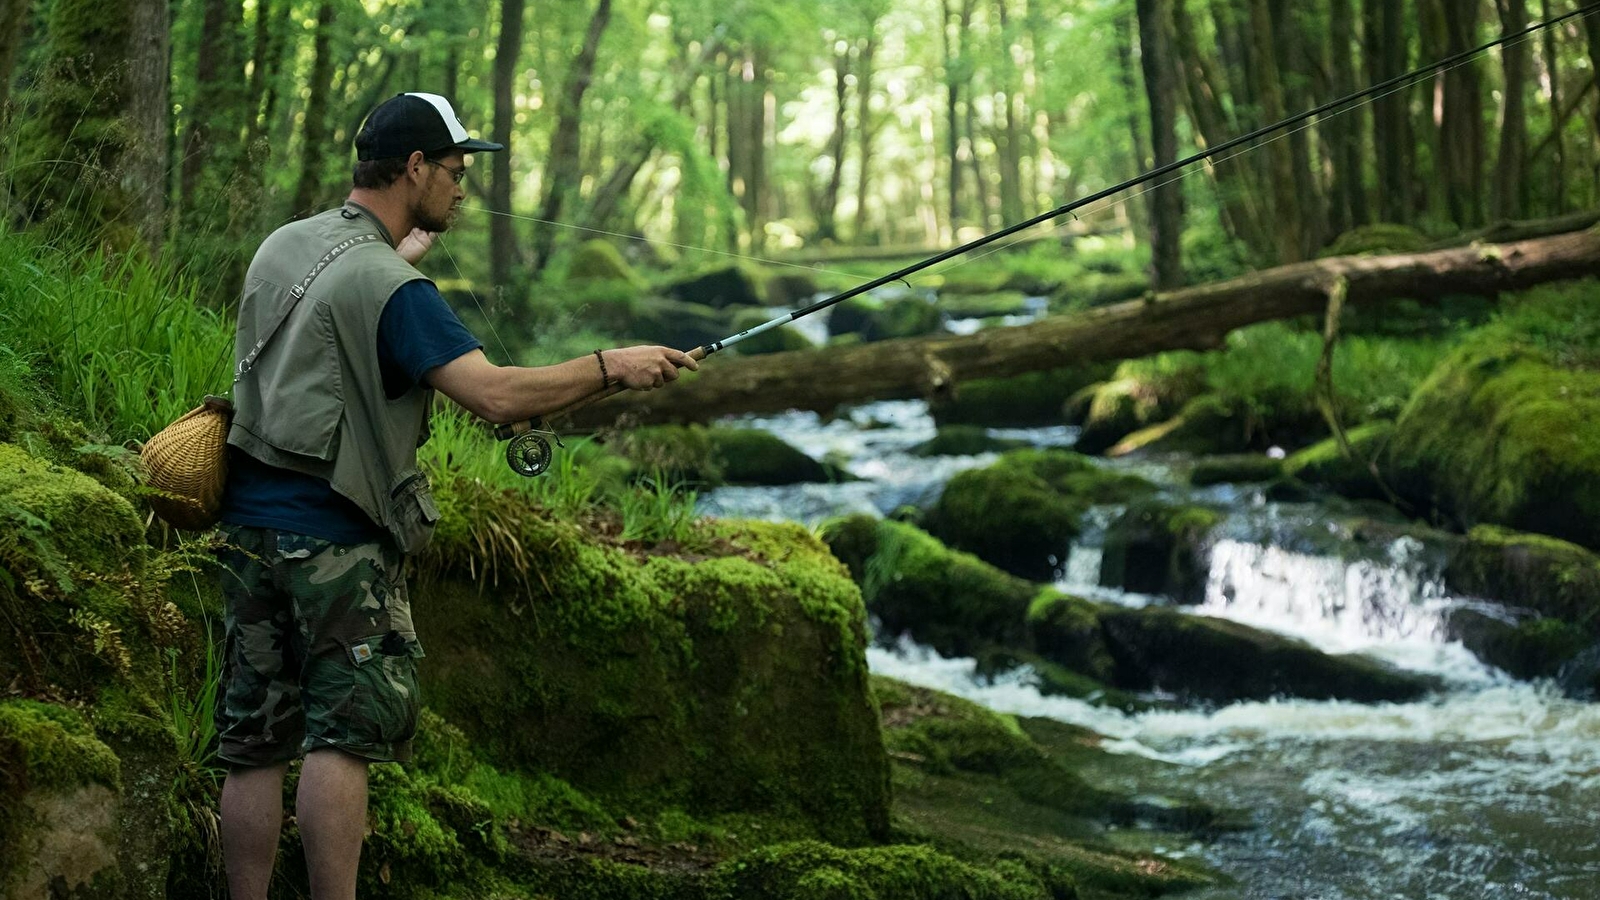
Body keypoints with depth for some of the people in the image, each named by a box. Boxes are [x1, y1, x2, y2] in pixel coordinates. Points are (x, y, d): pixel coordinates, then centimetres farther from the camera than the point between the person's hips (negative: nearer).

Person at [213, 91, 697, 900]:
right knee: (344, 737, -7)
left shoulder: (281, 247, 11)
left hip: (249, 525, 8)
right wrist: (610, 367, -14)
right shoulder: (388, 287, -14)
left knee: (253, 748, 8)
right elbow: (494, 394, -23)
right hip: (335, 537, -8)